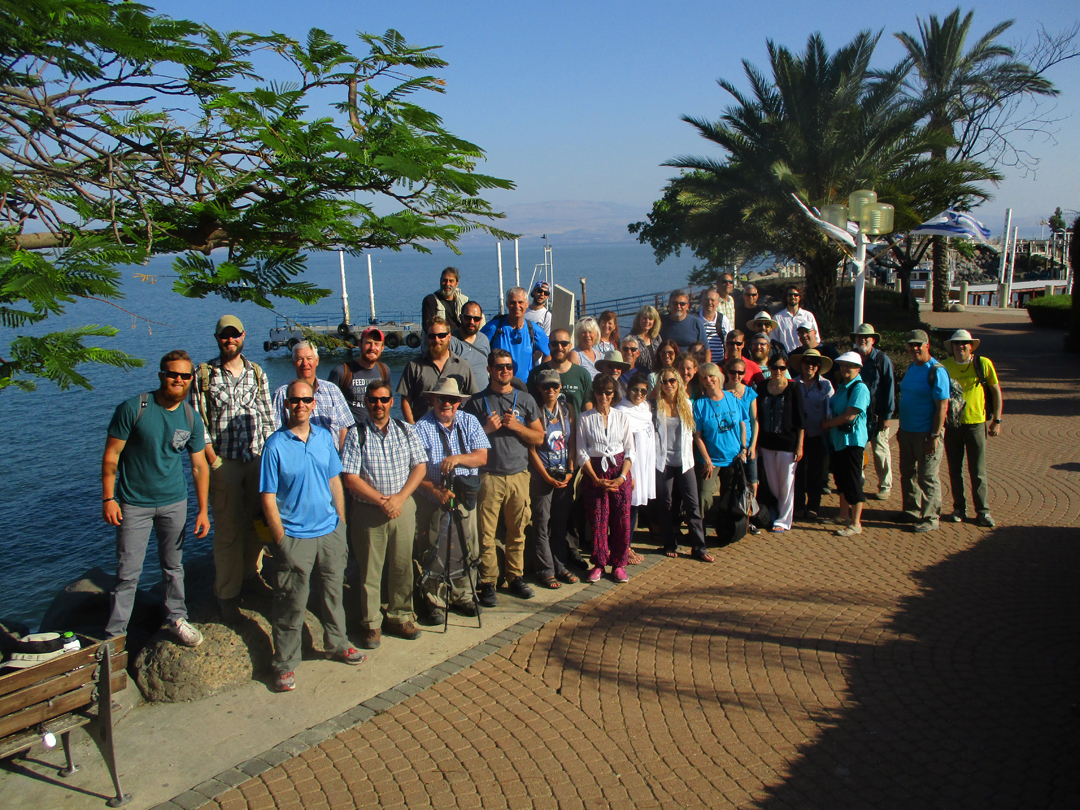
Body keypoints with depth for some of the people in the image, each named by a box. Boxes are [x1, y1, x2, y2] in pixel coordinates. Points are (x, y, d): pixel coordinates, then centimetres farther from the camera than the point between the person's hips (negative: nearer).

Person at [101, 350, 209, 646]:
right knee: (128, 572, 0)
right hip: (134, 503, -3)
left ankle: (176, 618, 32)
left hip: (174, 503, 3)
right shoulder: (132, 408, -13)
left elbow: (199, 466, 5)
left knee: (173, 566, 14)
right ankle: (114, 636, 12)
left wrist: (203, 510, 3)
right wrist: (108, 498, -13)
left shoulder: (192, 418, 0)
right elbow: (111, 455, -8)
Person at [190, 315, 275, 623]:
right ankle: (227, 595, 8)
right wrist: (212, 459, -11)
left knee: (258, 522, 10)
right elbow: (197, 421, -3)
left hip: (258, 459, 4)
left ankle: (250, 573, 31)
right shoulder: (204, 375, -1)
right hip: (223, 462, -4)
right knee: (228, 529, -2)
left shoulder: (257, 373, 10)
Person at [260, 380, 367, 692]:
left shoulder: (324, 437, 4)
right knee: (292, 604, 3)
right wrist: (281, 540, -13)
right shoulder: (276, 445, -11)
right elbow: (268, 498, -10)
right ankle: (285, 665, 17)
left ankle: (338, 645, 37)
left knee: (334, 591, 18)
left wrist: (341, 522, 9)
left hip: (330, 531, 5)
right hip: (295, 537, -5)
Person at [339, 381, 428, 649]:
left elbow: (420, 467, 3)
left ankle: (400, 617, 23)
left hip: (403, 507, 3)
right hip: (368, 511, -3)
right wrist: (382, 501, -14)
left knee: (402, 565, 9)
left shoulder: (405, 431, 7)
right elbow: (350, 478, -9)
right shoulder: (356, 434, -3)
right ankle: (371, 624, 15)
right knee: (370, 569, 4)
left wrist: (399, 498, -11)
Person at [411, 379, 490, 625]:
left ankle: (460, 596, 25)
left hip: (466, 499, 4)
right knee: (432, 552, 0)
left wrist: (458, 458, -19)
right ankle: (433, 601, 13)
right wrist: (435, 491, -22)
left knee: (467, 549, 9)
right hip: (433, 501, -3)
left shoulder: (469, 422, 6)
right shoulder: (422, 427, -5)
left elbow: (482, 456, -2)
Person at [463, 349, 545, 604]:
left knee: (517, 530, 6)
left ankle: (515, 577, 19)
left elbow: (539, 438, 11)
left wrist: (515, 426, -4)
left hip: (519, 475, 2)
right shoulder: (477, 402, 7)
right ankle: (488, 583, 4)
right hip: (489, 475, -2)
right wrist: (486, 429, -8)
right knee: (486, 532, -4)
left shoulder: (525, 400, 12)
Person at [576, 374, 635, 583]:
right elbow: (581, 452, -1)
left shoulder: (621, 417, 8)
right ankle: (599, 564, 12)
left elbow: (630, 450, 6)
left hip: (620, 471, 1)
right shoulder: (585, 418, 2)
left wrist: (622, 477, -7)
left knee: (621, 519, 0)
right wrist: (596, 479, -8)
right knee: (598, 520, -2)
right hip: (595, 472, -1)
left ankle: (618, 564, 12)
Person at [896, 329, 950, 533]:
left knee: (927, 477, 0)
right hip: (907, 431, 8)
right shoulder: (911, 367, 11)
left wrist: (935, 436, -20)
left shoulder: (936, 371, -13)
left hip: (926, 433, -8)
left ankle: (930, 518, 9)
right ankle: (911, 512, 28)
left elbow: (943, 405, -17)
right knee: (908, 474, 15)